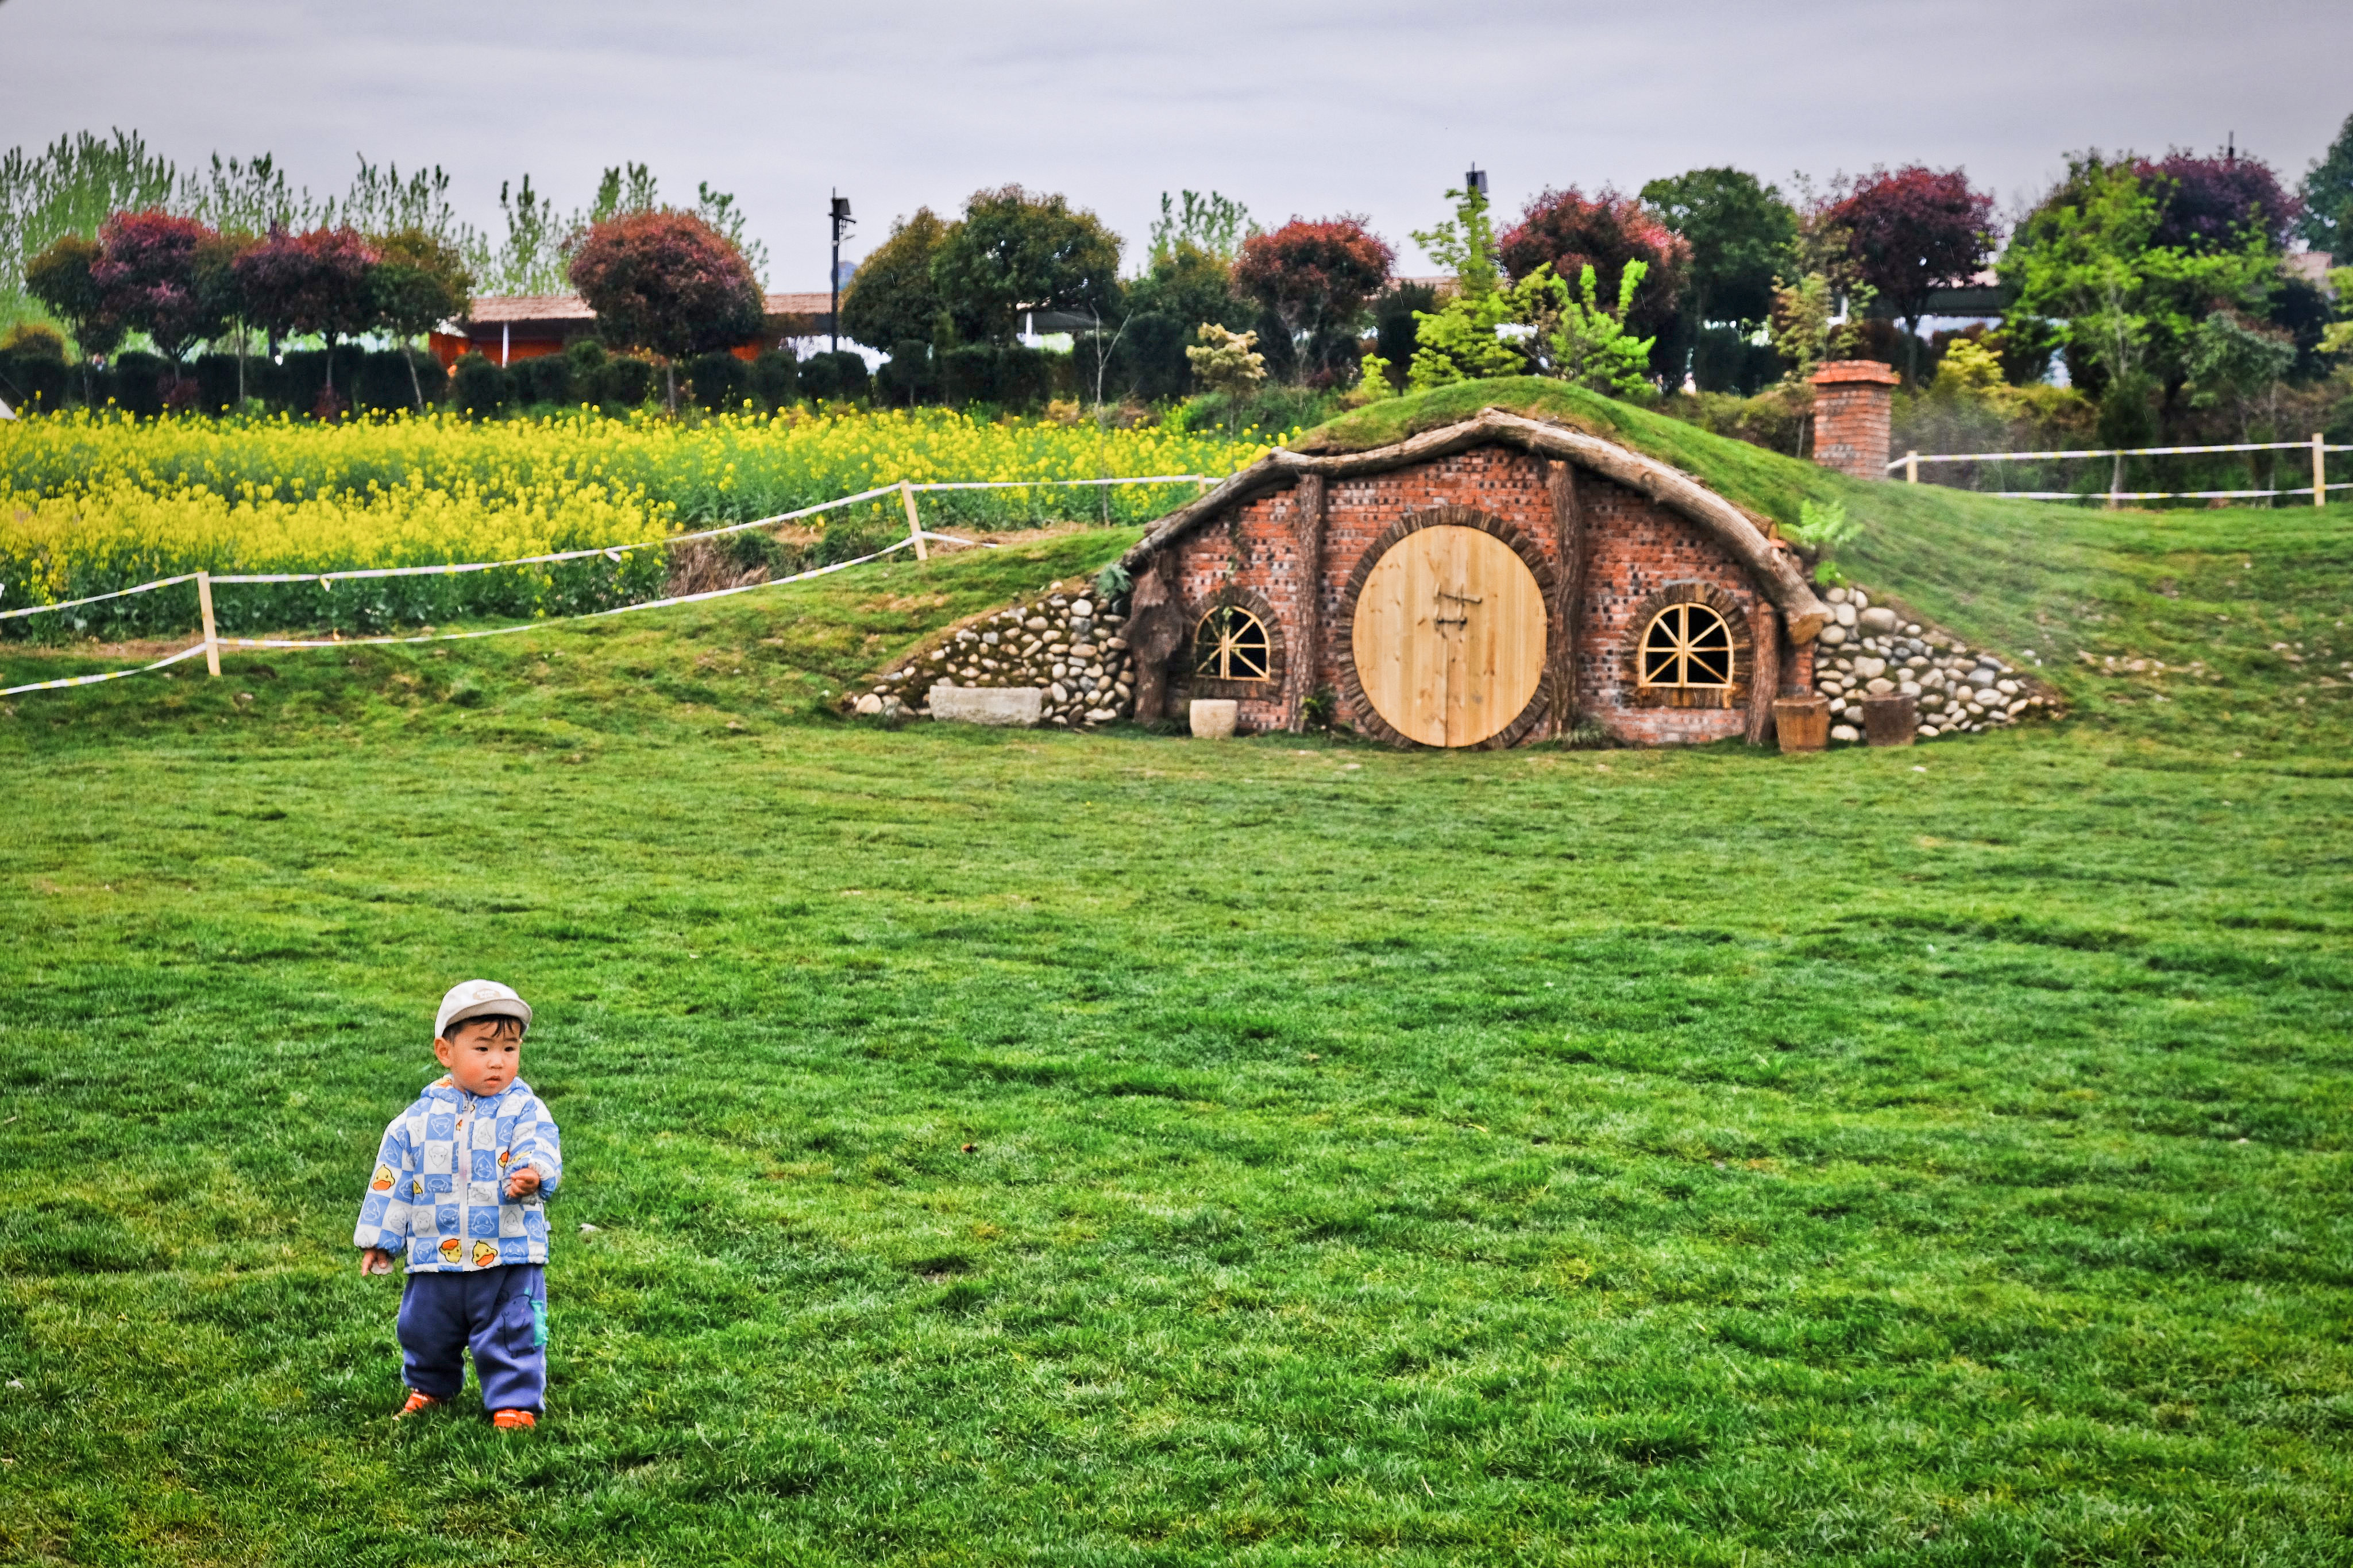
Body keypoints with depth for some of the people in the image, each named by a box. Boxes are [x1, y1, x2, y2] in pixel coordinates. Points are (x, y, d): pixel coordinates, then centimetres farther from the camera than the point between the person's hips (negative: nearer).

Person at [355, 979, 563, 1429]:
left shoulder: (525, 1112, -7)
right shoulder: (420, 1118, 1)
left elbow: (541, 1156, -20)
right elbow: (392, 1176, 8)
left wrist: (532, 1176, -44)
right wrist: (379, 1239, 9)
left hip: (509, 1260, -3)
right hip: (435, 1261, 3)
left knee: (511, 1336, -1)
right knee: (425, 1331, 19)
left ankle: (516, 1403, 16)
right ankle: (429, 1388, 45)